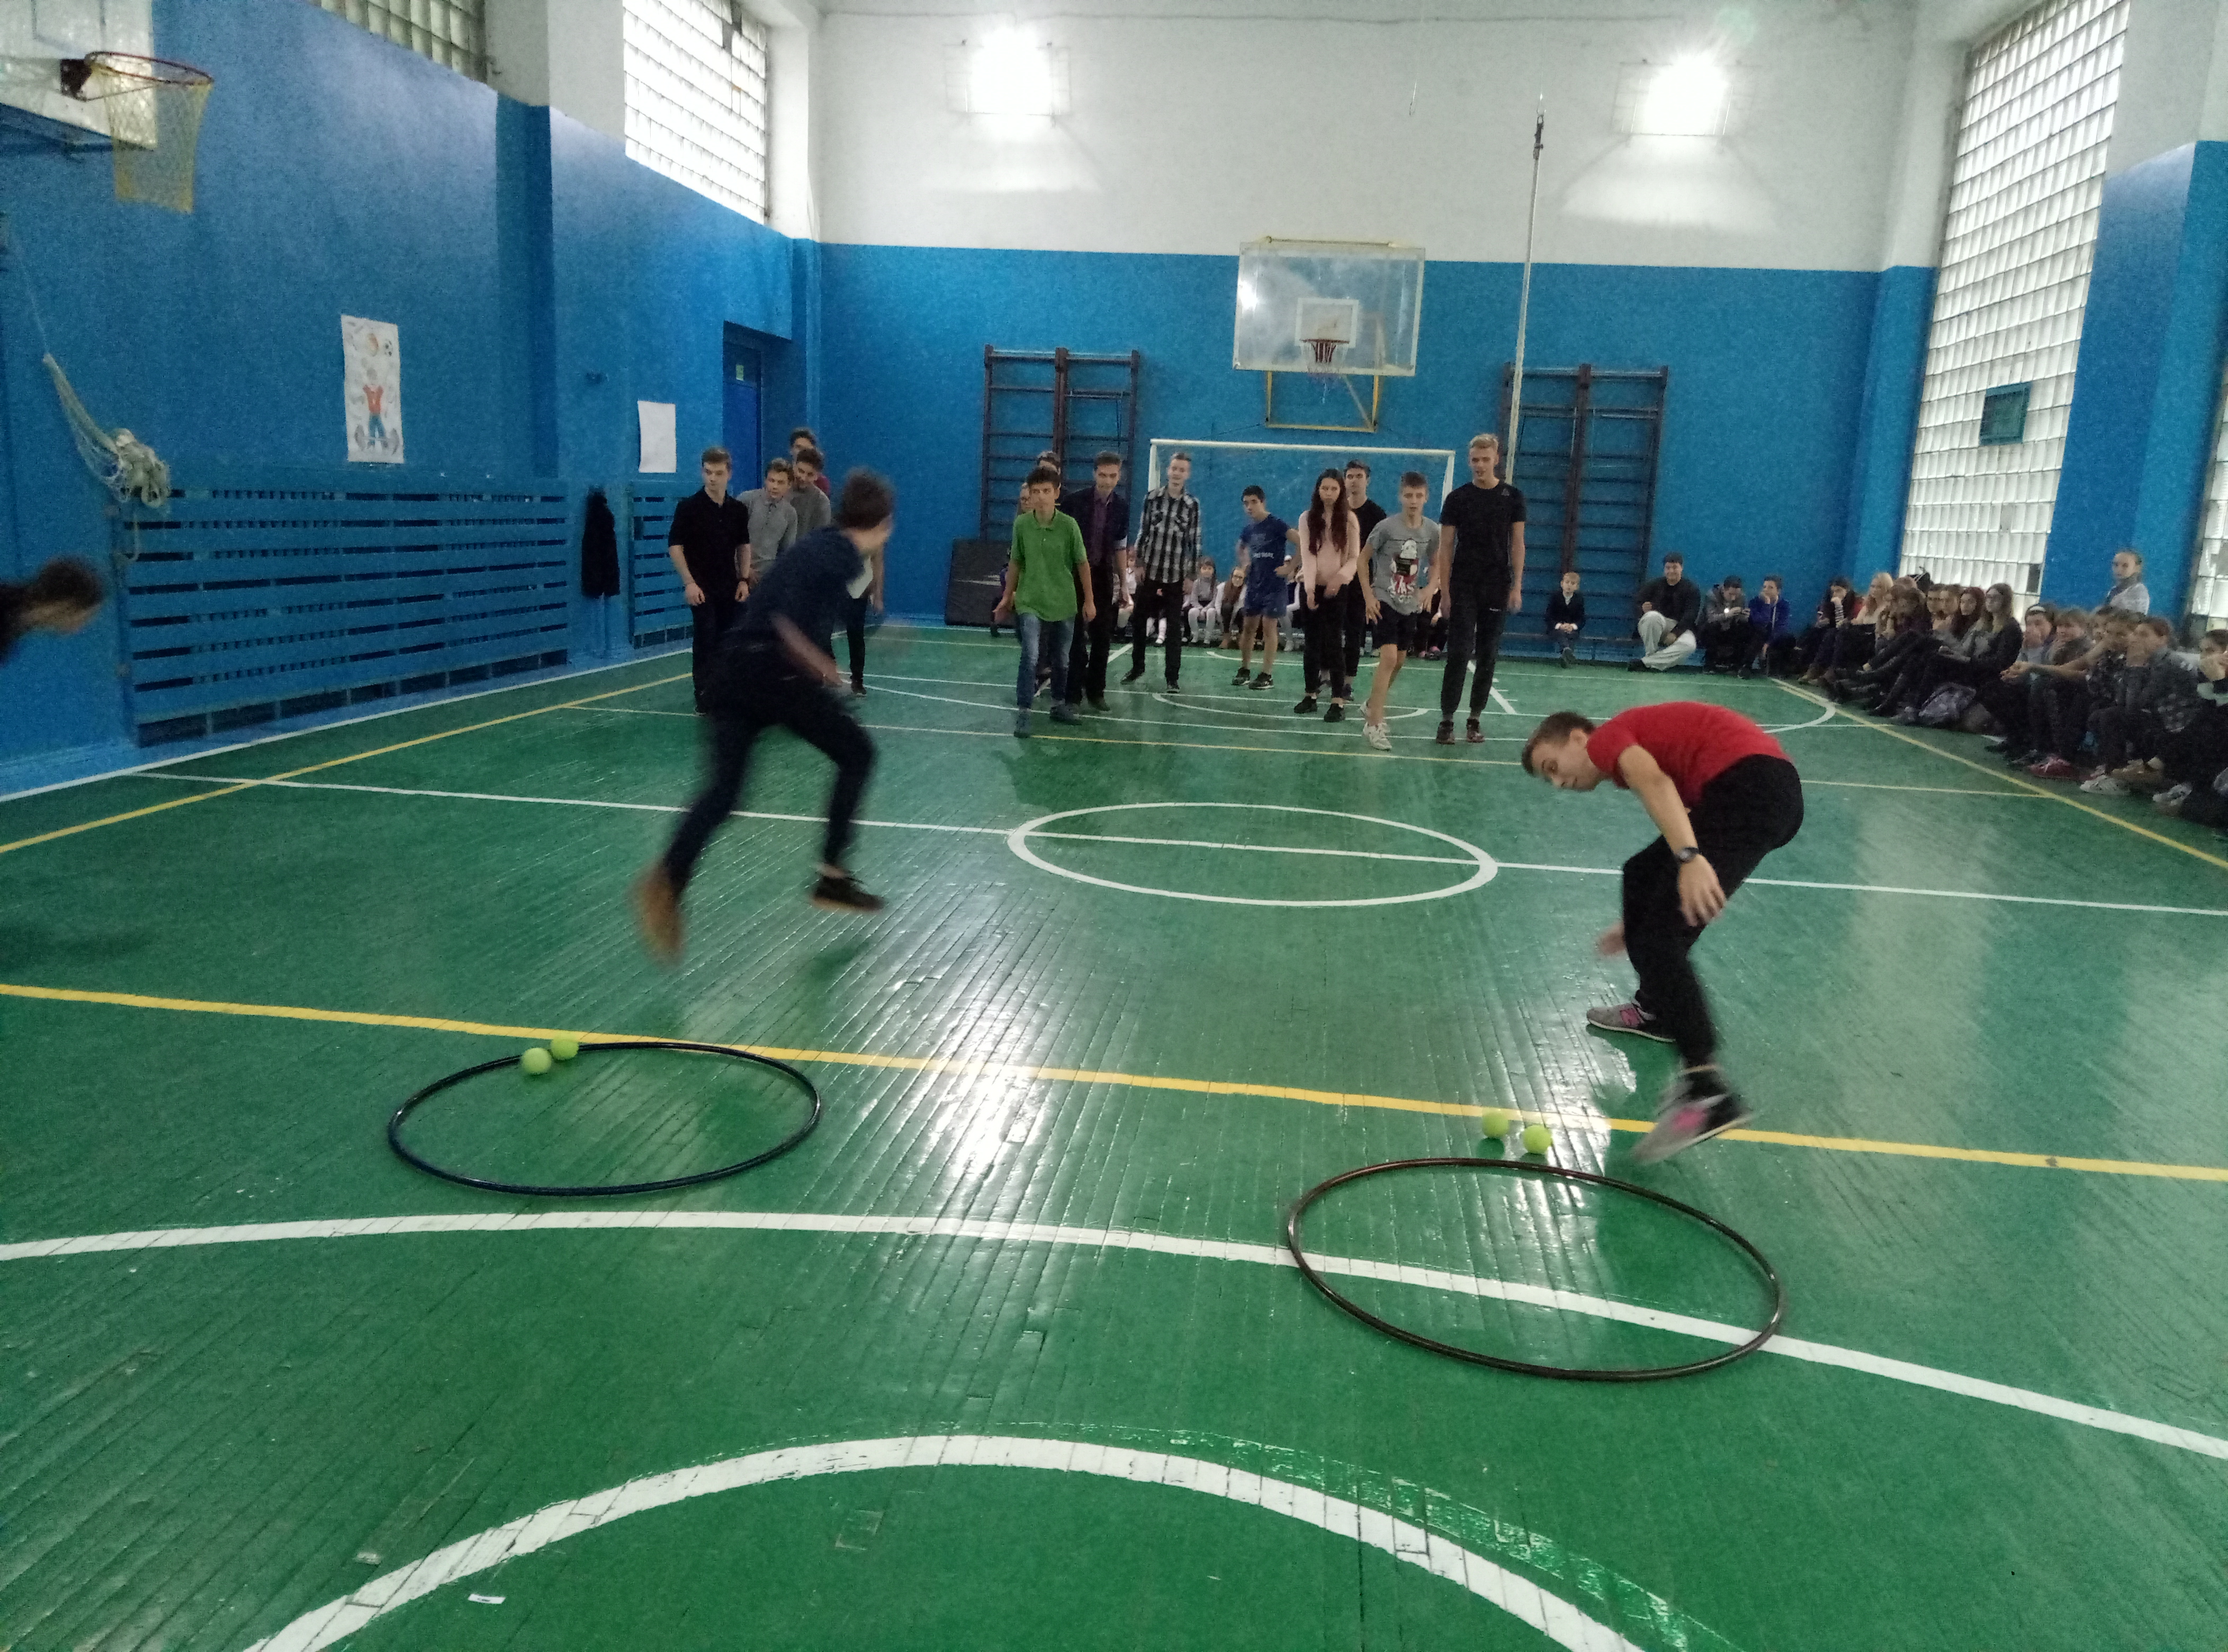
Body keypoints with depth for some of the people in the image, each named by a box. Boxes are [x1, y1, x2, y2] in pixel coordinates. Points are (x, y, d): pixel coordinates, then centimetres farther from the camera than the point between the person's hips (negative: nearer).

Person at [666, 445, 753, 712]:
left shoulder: (739, 509, 6)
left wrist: (743, 580, 7)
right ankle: (705, 701, -3)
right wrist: (689, 583, -14)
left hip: (730, 588, 4)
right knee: (705, 642, -7)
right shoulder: (689, 507, -7)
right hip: (702, 589, -4)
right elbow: (675, 546, -8)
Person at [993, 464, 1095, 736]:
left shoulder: (1069, 525, -10)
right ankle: (1023, 712, -9)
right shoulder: (1021, 524, -6)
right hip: (1030, 603, -1)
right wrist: (1007, 597, 10)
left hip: (1063, 604, 1)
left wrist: (1089, 601, 0)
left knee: (1060, 660, 14)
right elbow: (1015, 563, 6)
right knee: (1031, 657, -15)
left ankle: (1059, 705, 32)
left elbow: (1082, 564, -1)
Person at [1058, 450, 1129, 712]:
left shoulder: (1122, 507, 2)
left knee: (1103, 637, 7)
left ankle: (1096, 691, 20)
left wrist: (1123, 584, 9)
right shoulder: (1074, 501, -9)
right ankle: (1073, 693, 9)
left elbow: (1120, 547, 9)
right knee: (1076, 636, -1)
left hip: (1103, 576, 3)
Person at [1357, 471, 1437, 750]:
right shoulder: (1386, 527, -13)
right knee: (1389, 658, -18)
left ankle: (1372, 707, 37)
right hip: (1384, 600, -5)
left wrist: (1427, 591, -2)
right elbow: (1363, 559, -4)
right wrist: (1368, 596, -9)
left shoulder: (1432, 531, -3)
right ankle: (1373, 724, -13)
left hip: (1410, 605, 5)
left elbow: (1435, 565, 13)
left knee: (1399, 661, 15)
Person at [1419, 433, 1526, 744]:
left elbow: (1517, 543, 5)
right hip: (1463, 589, -1)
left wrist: (1517, 586, -3)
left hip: (1497, 590, 1)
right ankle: (1447, 720, -4)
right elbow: (1445, 547, 2)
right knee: (1458, 654, -7)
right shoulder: (1457, 498, 2)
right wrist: (1443, 589, -4)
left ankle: (1475, 719, 13)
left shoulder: (1512, 497, 4)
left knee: (1488, 656, 5)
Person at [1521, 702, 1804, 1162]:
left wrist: (1689, 858, -31)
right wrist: (1640, 923, 43)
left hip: (1749, 787, -10)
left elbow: (1654, 783, -17)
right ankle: (1656, 1009, 41)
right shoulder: (1634, 754, 31)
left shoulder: (1608, 737, 6)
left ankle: (1707, 1091, -30)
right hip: (1763, 791, 10)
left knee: (1661, 937, -16)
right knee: (1643, 874, 25)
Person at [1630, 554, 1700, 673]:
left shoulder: (1691, 589, 5)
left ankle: (1646, 663, -36)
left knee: (1689, 645, -34)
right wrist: (1644, 610, -23)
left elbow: (1690, 616, -6)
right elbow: (1638, 607, 4)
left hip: (1679, 628, 0)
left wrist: (1675, 633, -22)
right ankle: (1651, 655, -28)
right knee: (1653, 616, -36)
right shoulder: (1653, 585, 10)